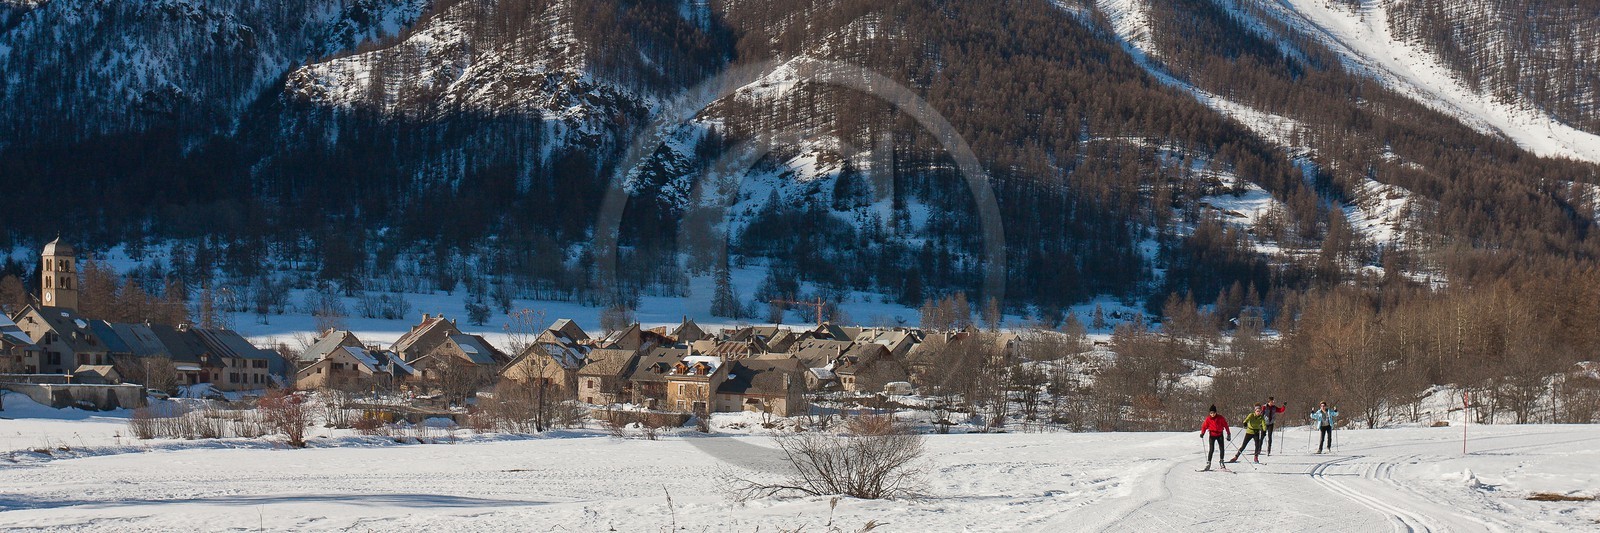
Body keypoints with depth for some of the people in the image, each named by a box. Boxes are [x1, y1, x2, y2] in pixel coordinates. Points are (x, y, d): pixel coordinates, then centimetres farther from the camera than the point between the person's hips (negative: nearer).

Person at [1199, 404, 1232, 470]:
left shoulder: (1220, 418, -7)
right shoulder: (1208, 419, -6)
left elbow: (1225, 425, -1)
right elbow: (1204, 426, 2)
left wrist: (1228, 434, 0)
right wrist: (1202, 433, -11)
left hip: (1220, 435, 1)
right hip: (1212, 435, -1)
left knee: (1222, 449, -1)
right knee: (1211, 449, -10)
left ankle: (1221, 462, 16)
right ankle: (1208, 463, -6)